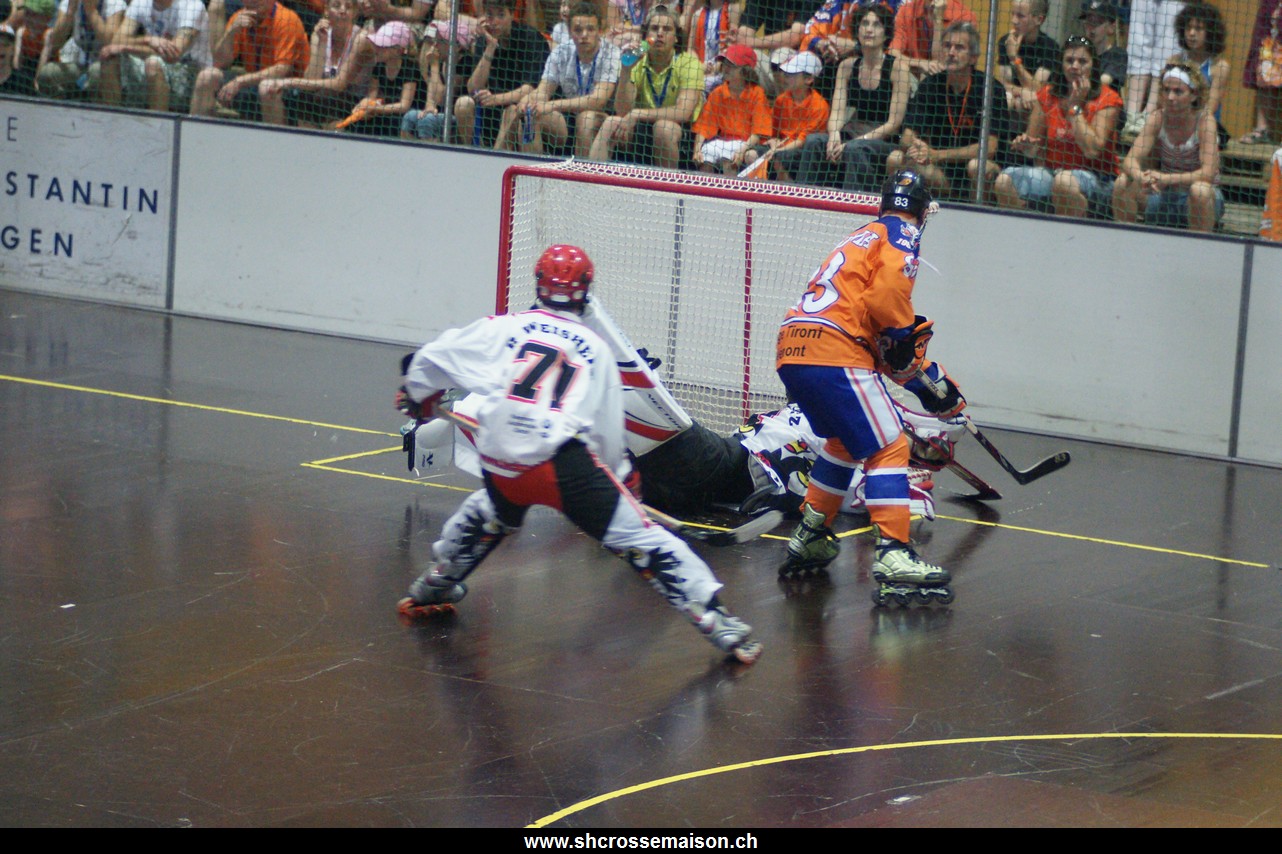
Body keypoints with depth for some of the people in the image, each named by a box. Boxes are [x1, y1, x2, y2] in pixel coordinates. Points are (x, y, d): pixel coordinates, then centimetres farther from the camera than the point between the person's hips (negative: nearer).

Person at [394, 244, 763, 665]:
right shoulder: (596, 349, 17)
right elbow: (609, 429, 21)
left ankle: (434, 586, 49)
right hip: (564, 462, -3)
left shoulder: (503, 329, 16)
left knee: (491, 512, 36)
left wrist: (416, 397, 43)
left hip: (502, 469, 3)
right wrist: (615, 475, 39)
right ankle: (715, 619, -10)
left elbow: (429, 361, 21)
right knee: (640, 538, -2)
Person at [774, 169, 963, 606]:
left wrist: (929, 377, 27)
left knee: (843, 441, 29)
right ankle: (893, 559, -20)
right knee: (888, 448, -8)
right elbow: (887, 299, -16)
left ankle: (809, 537, 35)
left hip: (791, 352, 9)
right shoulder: (900, 236, 4)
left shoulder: (861, 239, 30)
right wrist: (909, 351, -3)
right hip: (834, 353, -9)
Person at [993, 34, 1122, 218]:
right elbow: (1034, 150, 10)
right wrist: (1026, 143, -14)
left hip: (1097, 181, -4)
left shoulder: (1106, 99, -5)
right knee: (1005, 181, -21)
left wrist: (1075, 105, -13)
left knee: (1064, 181, -38)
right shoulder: (1048, 95, 7)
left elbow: (1092, 150, -17)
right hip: (1051, 172, 4)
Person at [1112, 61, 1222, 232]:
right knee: (1124, 182, -20)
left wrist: (1166, 178, -39)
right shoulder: (1158, 118, -7)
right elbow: (1130, 161, -15)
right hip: (1165, 196, 3)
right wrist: (1142, 178, -38)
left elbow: (1208, 173, -26)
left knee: (1199, 190, -36)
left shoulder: (1204, 120, -16)